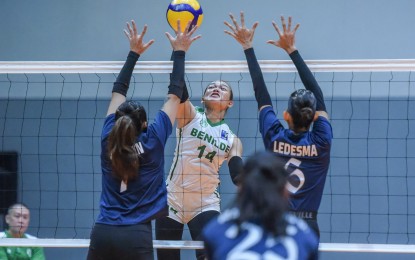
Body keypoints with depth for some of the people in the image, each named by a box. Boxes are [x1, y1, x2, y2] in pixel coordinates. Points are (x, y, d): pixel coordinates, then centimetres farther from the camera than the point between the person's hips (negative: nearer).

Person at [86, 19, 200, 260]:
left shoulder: (109, 140, 8)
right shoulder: (153, 141, 1)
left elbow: (118, 91, 21)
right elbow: (175, 95, 10)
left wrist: (134, 53, 28)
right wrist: (179, 52, 17)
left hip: (102, 234, 4)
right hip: (137, 237, -4)